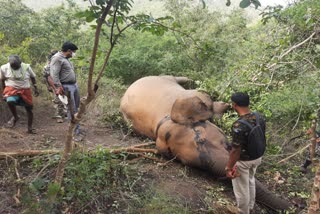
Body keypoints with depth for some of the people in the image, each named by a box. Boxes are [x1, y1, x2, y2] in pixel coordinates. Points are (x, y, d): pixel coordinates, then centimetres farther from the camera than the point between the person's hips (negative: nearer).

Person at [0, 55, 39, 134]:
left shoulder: (26, 67, -8)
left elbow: (32, 77, 7)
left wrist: (35, 88, 6)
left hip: (25, 90, 1)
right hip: (12, 89, -1)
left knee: (29, 109, 4)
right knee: (10, 101, -33)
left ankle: (30, 128, 20)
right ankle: (15, 117, -5)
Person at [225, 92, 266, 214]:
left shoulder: (238, 126, -33)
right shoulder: (260, 117, -10)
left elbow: (236, 150, -27)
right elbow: (263, 138, 4)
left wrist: (228, 167, -14)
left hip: (243, 161, -8)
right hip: (257, 158, 8)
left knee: (241, 189, 14)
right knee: (250, 182, 30)